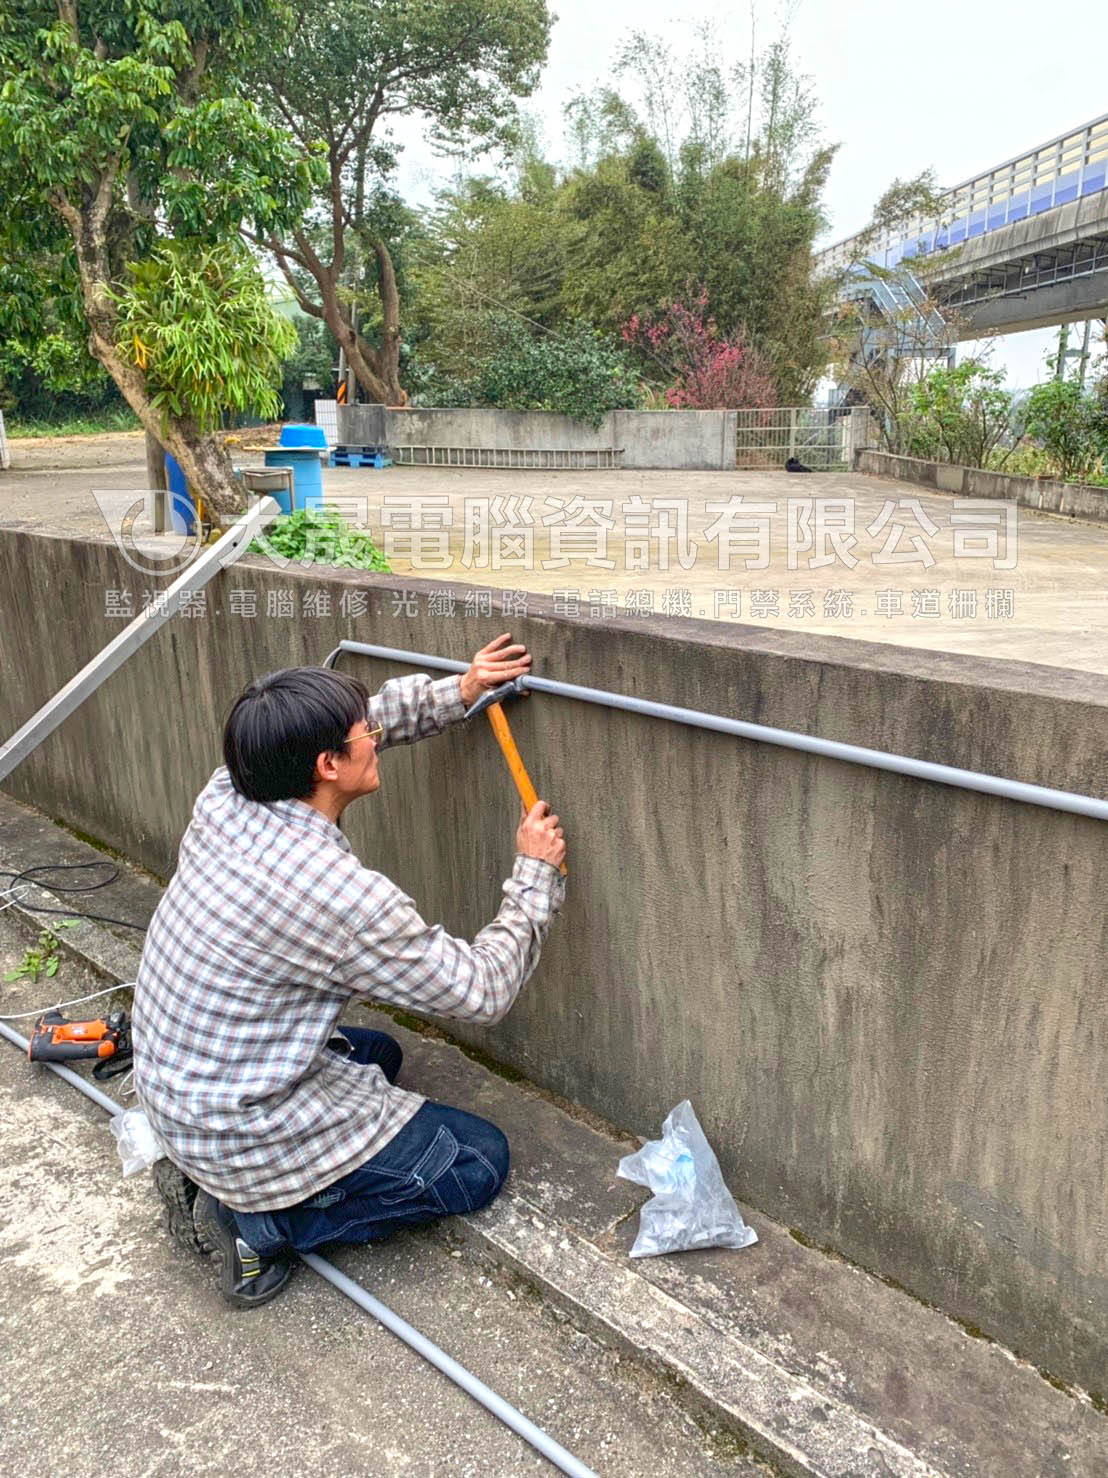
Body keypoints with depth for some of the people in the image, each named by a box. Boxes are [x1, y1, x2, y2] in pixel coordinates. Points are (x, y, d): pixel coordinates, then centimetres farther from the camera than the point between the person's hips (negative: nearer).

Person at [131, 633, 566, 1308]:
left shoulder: (224, 798, -10)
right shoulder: (342, 896, -31)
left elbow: (364, 719, 9)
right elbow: (483, 991, -18)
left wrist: (456, 693, 3)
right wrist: (535, 874, -8)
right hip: (246, 1137, -8)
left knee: (378, 1052, 31)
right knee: (481, 1160, 8)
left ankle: (207, 1178, 16)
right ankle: (260, 1220, 0)